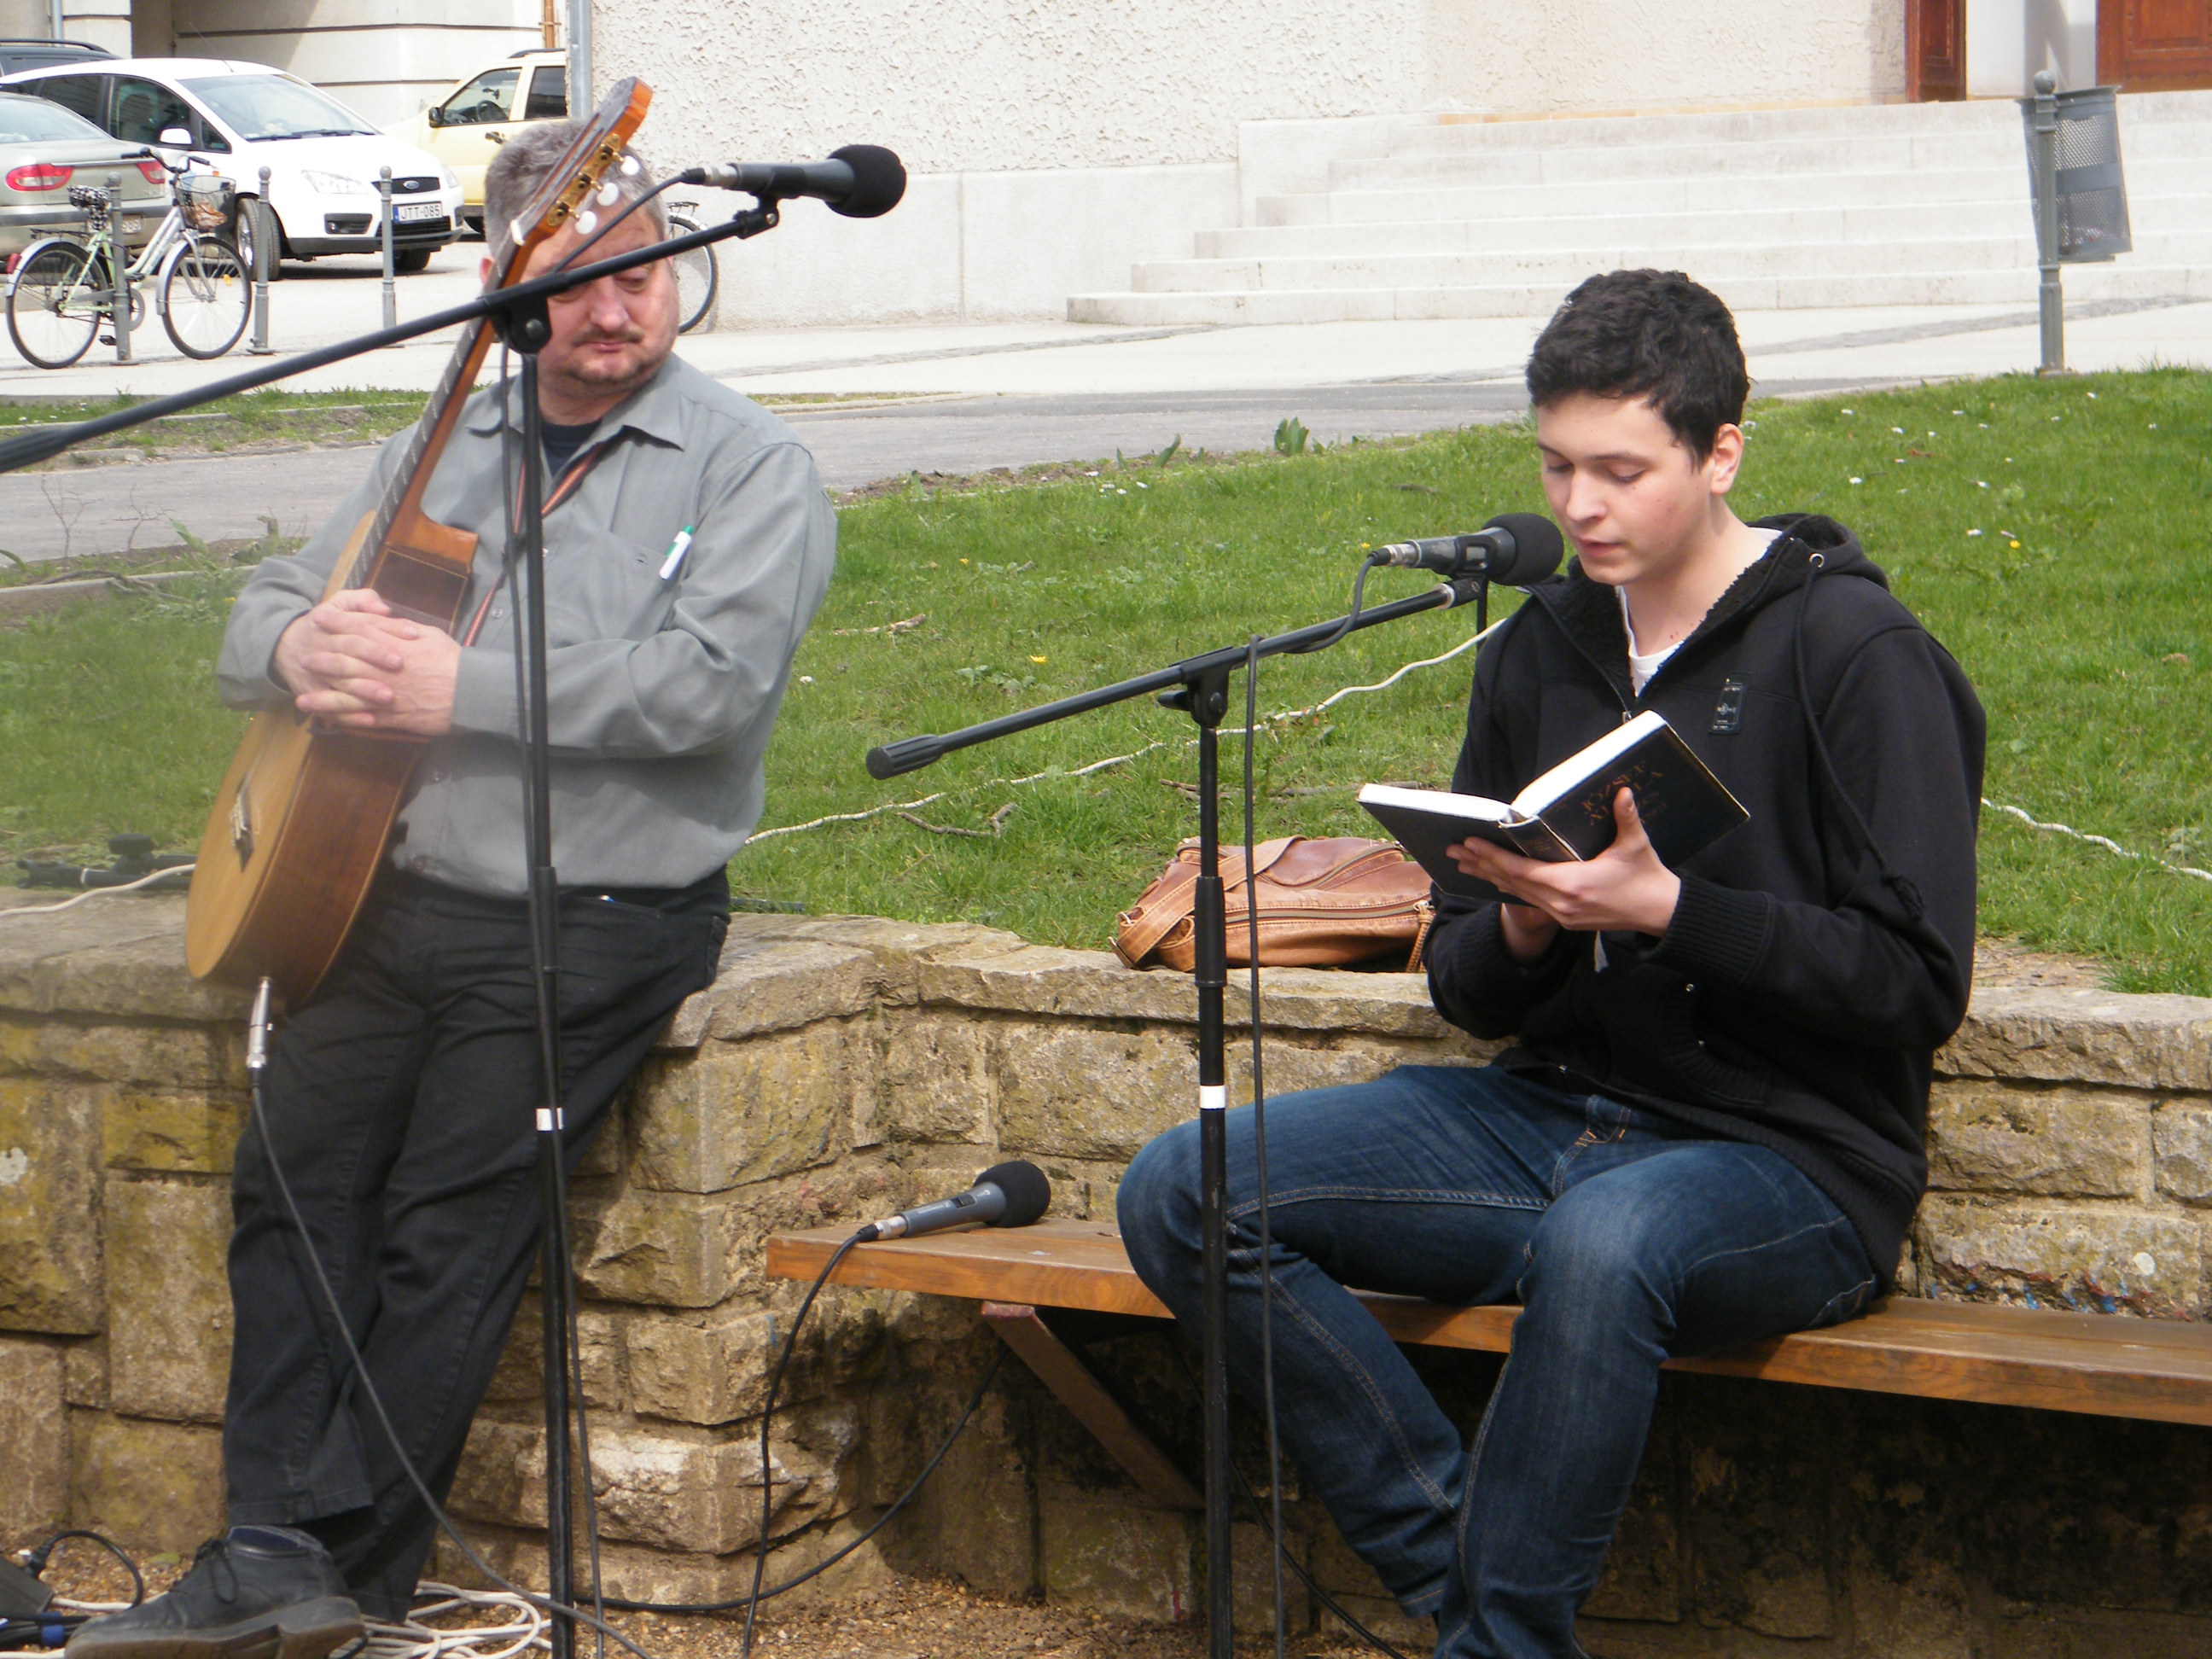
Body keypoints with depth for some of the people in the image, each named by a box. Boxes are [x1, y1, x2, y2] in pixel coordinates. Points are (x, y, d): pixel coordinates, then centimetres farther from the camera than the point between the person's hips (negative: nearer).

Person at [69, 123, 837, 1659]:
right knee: (291, 1180, -7)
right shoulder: (444, 449, 17)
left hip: (603, 916, -6)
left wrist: (456, 687, -19)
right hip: (396, 891, 6)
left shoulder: (751, 467, -2)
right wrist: (304, 646, -8)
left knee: (449, 1226, -12)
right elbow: (259, 614, 19)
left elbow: (708, 685, -18)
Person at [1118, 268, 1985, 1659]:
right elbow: (1469, 990, 14)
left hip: (1790, 1160, -6)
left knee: (1605, 1241, -41)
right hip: (1554, 1114, 7)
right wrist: (1520, 926, -10)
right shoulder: (1540, 651, 12)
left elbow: (1921, 980, -12)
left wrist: (1666, 909, -21)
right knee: (1182, 1193, -12)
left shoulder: (1856, 652, -6)